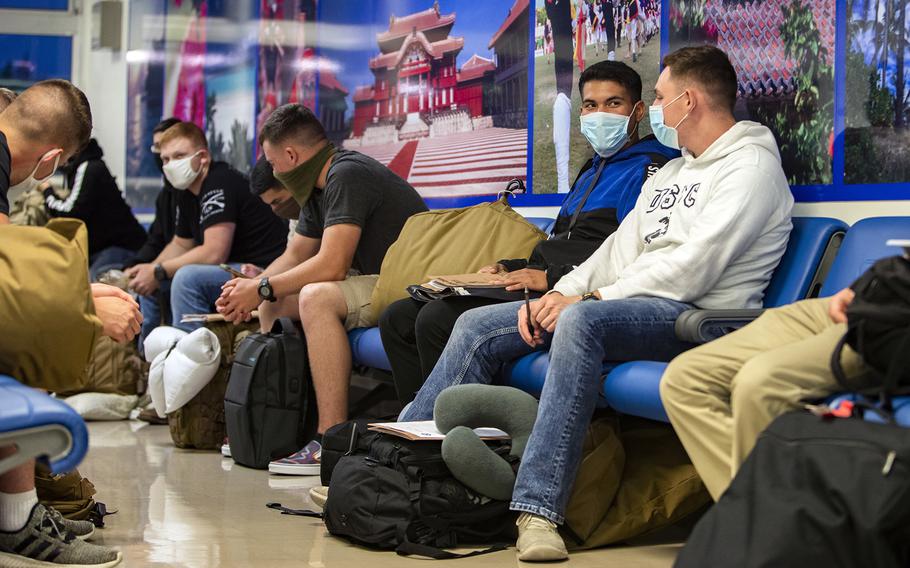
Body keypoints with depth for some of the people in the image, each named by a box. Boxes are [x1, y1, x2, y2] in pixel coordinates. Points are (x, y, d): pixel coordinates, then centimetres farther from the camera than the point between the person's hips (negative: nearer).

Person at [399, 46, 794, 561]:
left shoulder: (752, 165, -5)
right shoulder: (671, 173, 27)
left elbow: (694, 268, -17)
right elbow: (622, 248, 20)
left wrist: (590, 297, -16)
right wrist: (559, 293, 1)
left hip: (697, 315, -10)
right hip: (636, 303, 10)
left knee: (581, 322, -40)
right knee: (478, 326, 0)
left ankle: (540, 507, -45)